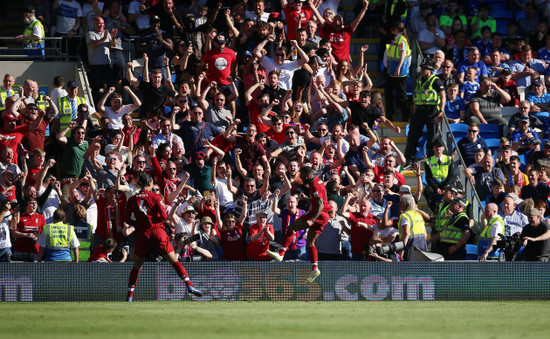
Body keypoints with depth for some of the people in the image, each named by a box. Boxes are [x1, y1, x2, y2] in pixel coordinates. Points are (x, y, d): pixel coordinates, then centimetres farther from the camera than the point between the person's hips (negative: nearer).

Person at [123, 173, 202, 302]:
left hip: (142, 234, 2)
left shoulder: (132, 200, 5)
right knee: (174, 261, -1)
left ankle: (129, 296, 7)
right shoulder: (155, 197, -3)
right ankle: (189, 285, -13)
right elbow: (164, 216, -7)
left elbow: (127, 220, 3)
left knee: (137, 266, 13)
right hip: (157, 231, -2)